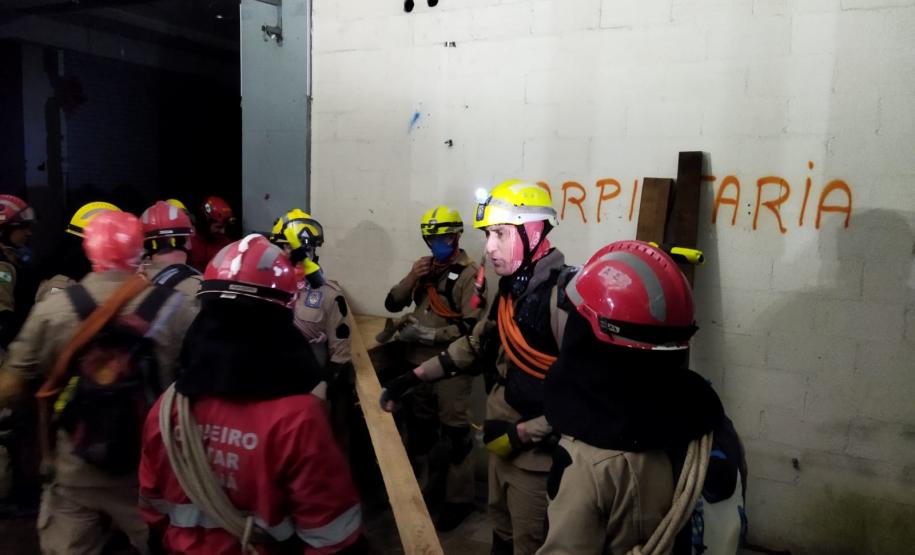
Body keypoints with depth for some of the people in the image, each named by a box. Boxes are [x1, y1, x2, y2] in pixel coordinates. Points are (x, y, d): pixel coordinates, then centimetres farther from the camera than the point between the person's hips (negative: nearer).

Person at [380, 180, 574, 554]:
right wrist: (415, 376, 11)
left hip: (537, 449, -8)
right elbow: (479, 344, 16)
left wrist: (523, 433, -21)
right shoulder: (512, 285, 3)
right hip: (504, 436, 8)